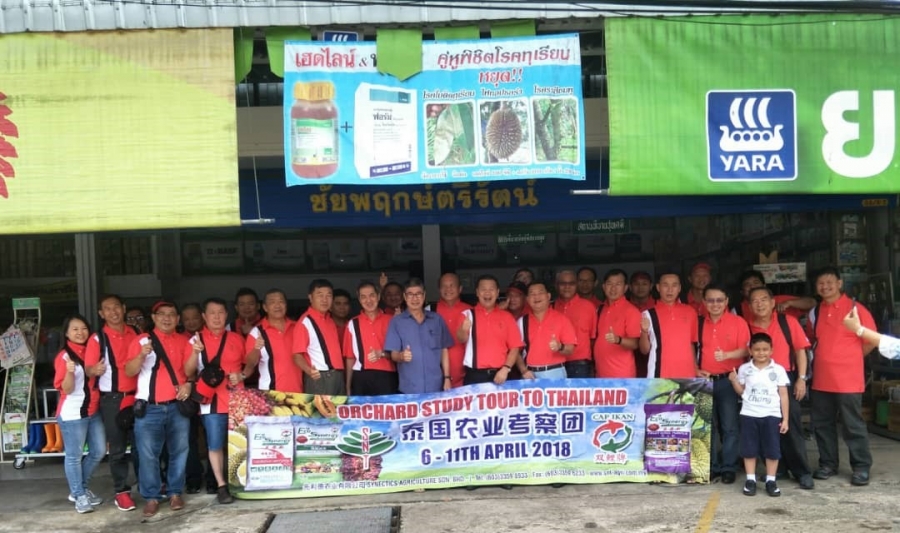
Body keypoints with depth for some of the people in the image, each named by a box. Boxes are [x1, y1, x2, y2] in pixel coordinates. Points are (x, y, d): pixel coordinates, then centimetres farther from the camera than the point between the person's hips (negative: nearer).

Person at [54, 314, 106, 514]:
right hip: (72, 413, -7)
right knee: (74, 456, 2)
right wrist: (69, 371, -33)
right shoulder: (64, 356, -9)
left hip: (94, 411, 7)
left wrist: (98, 372, -2)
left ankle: (82, 488, 29)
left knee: (99, 452, 13)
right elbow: (66, 389, -14)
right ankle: (79, 496, 14)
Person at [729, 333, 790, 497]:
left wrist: (785, 418, 0)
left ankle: (771, 480, 15)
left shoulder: (778, 370, 1)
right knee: (749, 449, 5)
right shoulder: (744, 369, 3)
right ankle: (750, 480, 15)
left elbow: (783, 395, 3)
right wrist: (734, 380, -9)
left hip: (771, 415, -1)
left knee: (772, 449, 3)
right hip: (749, 414, 1)